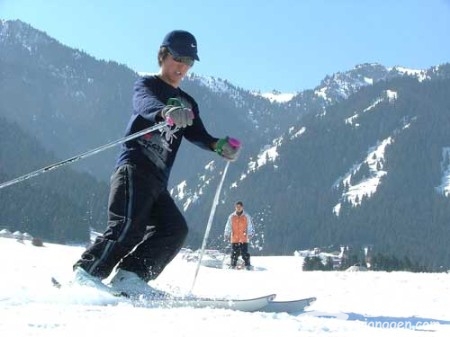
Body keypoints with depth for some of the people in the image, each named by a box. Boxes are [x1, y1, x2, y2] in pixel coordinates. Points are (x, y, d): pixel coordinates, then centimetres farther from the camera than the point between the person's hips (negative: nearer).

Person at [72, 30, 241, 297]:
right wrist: (166, 112, -43)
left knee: (175, 229, -10)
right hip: (134, 167, -7)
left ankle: (130, 276, -14)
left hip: (158, 180, 7)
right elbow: (145, 104, -19)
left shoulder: (188, 104, 26)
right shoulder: (146, 85, 6)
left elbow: (197, 134, 10)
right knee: (131, 226, -22)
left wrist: (219, 146, -13)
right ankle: (89, 271, -17)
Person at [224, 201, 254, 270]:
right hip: (234, 239, 1)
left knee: (245, 253, -9)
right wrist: (226, 235, 2)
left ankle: (248, 266, -3)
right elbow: (227, 227, 12)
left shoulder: (246, 216, 4)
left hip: (244, 240, -1)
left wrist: (250, 234, -10)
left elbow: (250, 227, 5)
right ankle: (233, 266, 10)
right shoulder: (231, 217, 7)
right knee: (234, 254, 0)